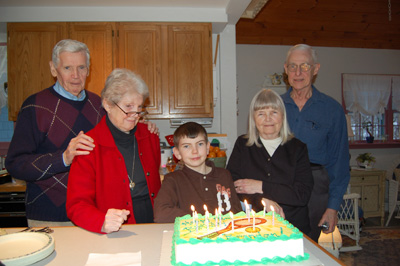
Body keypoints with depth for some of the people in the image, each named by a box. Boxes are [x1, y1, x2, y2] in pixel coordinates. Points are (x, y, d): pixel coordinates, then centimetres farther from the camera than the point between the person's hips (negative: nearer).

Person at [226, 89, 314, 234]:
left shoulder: (298, 147, 7)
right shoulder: (243, 145, 9)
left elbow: (303, 194, -4)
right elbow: (231, 184, -2)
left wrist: (261, 187, -8)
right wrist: (263, 201, -14)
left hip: (293, 227, 1)